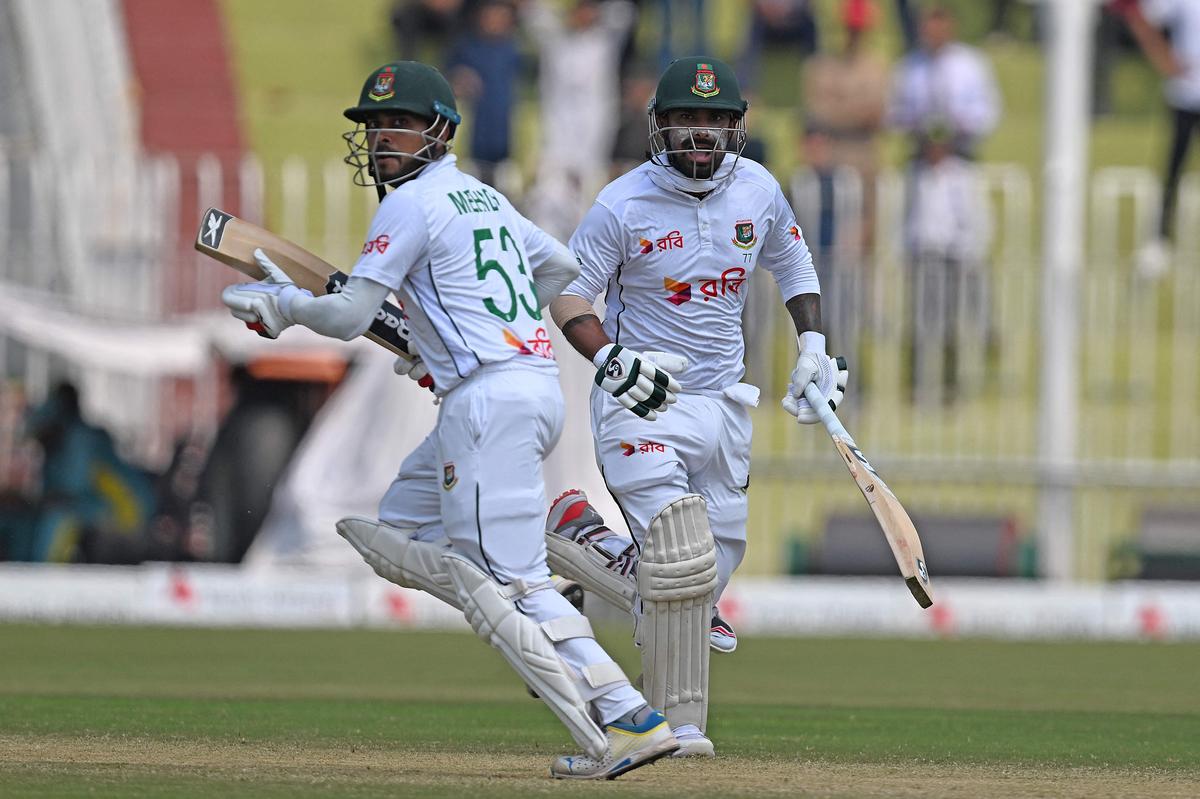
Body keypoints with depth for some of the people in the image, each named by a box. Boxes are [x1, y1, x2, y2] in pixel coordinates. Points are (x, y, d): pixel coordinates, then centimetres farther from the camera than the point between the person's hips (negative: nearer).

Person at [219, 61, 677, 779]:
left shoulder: (412, 202, -5)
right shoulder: (481, 196, 22)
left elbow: (349, 317, -8)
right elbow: (561, 267, 35)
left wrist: (282, 303, 12)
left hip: (492, 396, -10)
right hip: (534, 379, 10)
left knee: (505, 581, -12)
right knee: (399, 540, 15)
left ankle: (630, 721, -19)